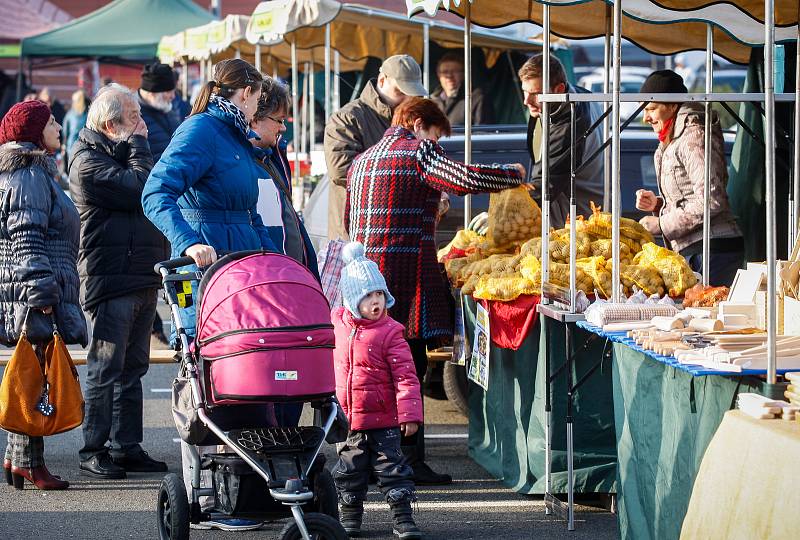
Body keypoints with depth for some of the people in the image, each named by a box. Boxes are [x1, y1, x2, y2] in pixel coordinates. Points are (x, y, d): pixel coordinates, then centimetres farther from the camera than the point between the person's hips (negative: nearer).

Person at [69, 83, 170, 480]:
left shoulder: (125, 153, 20)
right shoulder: (89, 160, -10)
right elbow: (138, 191, -20)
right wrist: (138, 145, -10)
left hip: (142, 279, 9)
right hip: (110, 280, -9)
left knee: (132, 368, 11)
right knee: (106, 369, -6)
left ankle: (126, 447, 16)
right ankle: (93, 452, -2)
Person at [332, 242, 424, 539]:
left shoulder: (390, 333, -12)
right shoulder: (338, 324, 2)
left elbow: (405, 376, -13)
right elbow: (332, 364, 21)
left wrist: (409, 414, -18)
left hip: (384, 420, -4)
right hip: (348, 418, 4)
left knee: (392, 468, 0)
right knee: (349, 469, 13)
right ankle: (349, 516, 28)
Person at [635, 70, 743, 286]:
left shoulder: (694, 138, -10)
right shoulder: (671, 143, 22)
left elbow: (710, 201, -18)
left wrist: (660, 224, -13)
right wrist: (657, 204, 10)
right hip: (690, 251, 10)